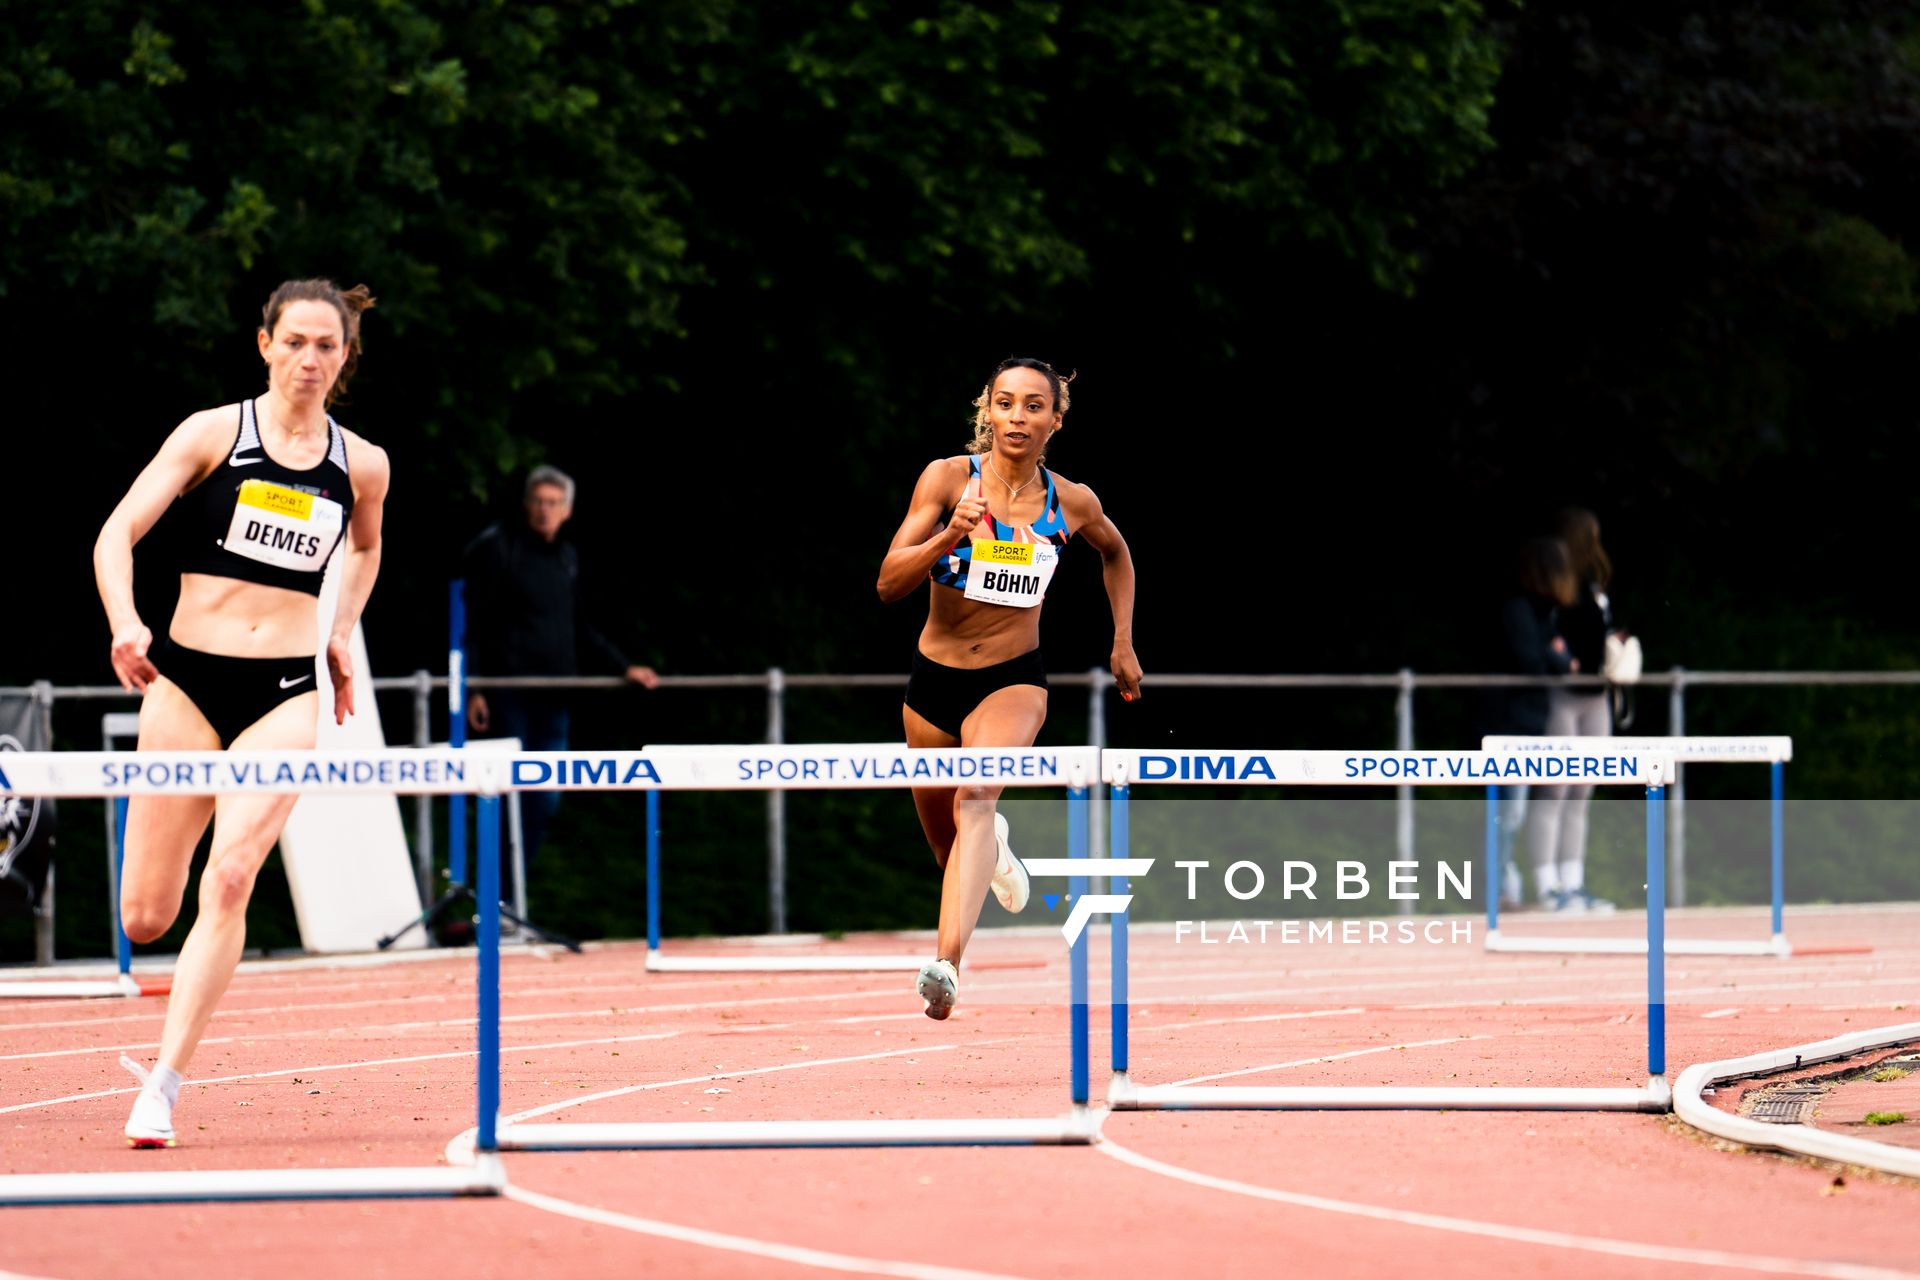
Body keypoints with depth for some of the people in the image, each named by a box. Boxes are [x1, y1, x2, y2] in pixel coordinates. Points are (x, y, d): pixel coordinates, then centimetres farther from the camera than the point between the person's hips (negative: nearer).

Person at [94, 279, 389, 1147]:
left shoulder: (361, 465, 7)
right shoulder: (214, 433, -1)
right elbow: (117, 532, -7)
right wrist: (124, 623, -24)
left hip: (287, 692, 1)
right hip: (188, 680, -1)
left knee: (230, 878, -20)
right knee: (144, 918, -2)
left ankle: (162, 1088, -17)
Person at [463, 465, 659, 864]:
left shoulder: (567, 558, 15)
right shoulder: (499, 548, -3)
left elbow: (580, 628, 25)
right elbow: (475, 624, -6)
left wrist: (624, 667, 18)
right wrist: (473, 689, -12)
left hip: (552, 696, 6)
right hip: (509, 692, -6)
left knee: (545, 800, 4)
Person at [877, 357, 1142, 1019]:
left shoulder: (1074, 503, -3)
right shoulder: (947, 478, -9)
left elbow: (1115, 553, 22)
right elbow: (889, 584, -14)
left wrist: (1123, 641, 18)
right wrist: (949, 537, -29)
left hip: (1014, 682, -2)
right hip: (935, 680, 2)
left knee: (975, 799, -31)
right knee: (951, 854, 16)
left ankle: (946, 964, -47)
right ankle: (994, 847, 56)